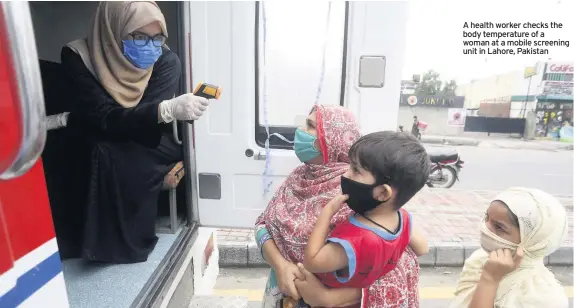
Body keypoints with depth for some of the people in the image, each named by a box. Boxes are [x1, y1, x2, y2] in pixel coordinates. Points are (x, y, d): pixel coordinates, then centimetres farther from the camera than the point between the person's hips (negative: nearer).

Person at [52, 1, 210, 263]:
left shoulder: (166, 61, -13)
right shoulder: (78, 56, -13)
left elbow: (147, 123, -21)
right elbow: (103, 118, -25)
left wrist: (68, 120, -19)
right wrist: (168, 110, -42)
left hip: (150, 151, 0)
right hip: (99, 155, 1)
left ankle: (126, 241, -6)